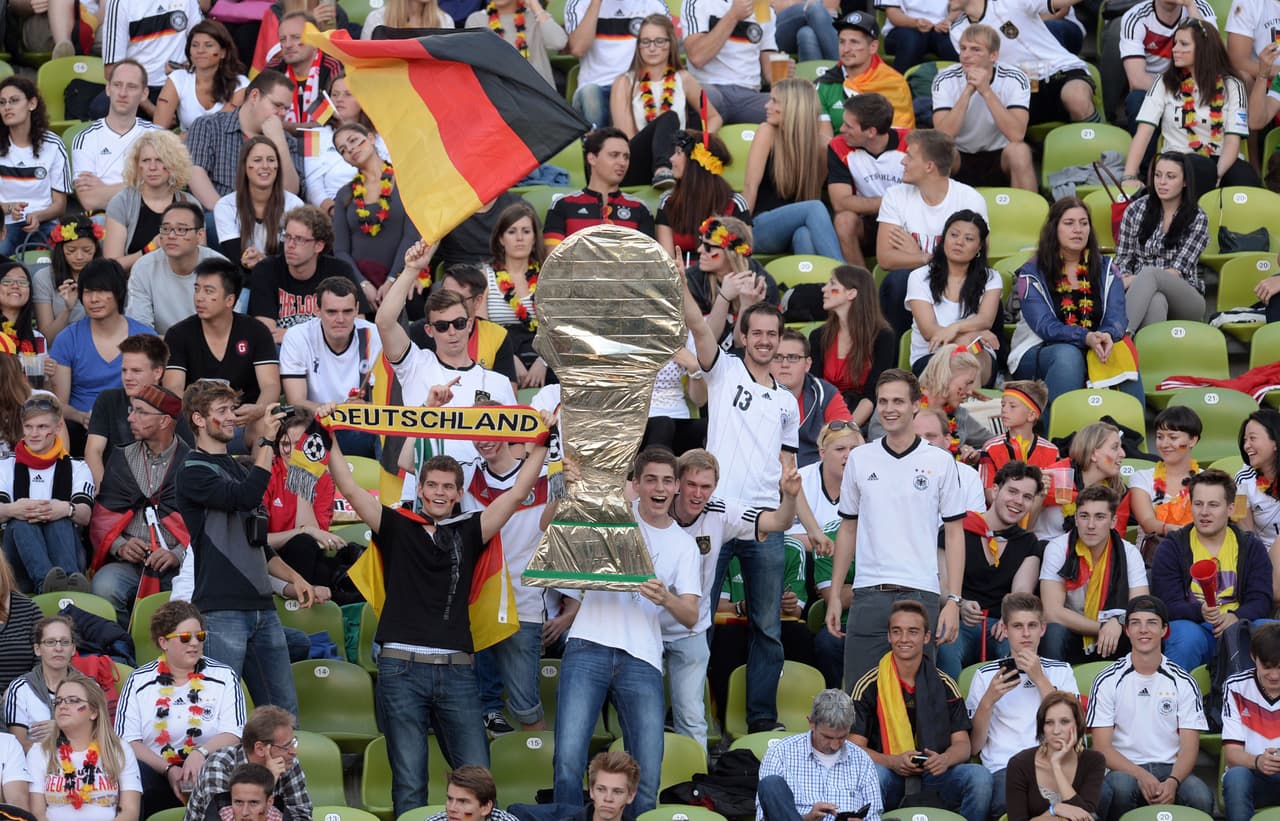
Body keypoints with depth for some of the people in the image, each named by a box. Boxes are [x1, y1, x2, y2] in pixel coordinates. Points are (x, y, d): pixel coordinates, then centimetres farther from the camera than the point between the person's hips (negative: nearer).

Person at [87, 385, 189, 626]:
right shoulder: (121, 459, 18)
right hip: (128, 562, 3)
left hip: (178, 567, -3)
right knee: (104, 588, -31)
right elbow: (101, 516, 16)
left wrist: (177, 555, -14)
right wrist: (119, 546, -4)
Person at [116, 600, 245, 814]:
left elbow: (234, 735, -1)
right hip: (157, 773, 0)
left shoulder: (224, 677, 10)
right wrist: (168, 770, -14)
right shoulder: (139, 682, 10)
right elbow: (128, 741, 0)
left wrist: (202, 752, -21)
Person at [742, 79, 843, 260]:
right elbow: (751, 186, -6)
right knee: (814, 208, -31)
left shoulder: (821, 142, 4)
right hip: (762, 229, -2)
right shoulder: (768, 132, -2)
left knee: (804, 235, -37)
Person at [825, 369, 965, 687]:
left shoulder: (940, 462, 2)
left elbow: (954, 533, 2)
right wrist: (834, 595, 8)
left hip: (920, 594, -2)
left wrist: (954, 600, -6)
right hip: (868, 596, 2)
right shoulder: (859, 458, 9)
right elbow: (848, 529, 14)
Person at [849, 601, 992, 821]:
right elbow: (855, 747, -1)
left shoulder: (945, 685, 10)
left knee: (980, 777, -26)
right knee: (872, 775, -37)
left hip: (935, 777, 2)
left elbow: (962, 744, 9)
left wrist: (944, 760, -16)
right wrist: (893, 762, -20)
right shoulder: (868, 686, 3)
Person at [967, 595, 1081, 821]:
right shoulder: (985, 674, 15)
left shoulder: (1061, 671, 19)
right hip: (1004, 768, -2)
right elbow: (973, 746, 9)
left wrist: (1039, 679, -2)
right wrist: (988, 701, -7)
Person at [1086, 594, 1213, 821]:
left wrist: (1172, 782, -19)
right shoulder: (1108, 681, 6)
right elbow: (1102, 747, -1)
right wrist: (1141, 776, -18)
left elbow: (1189, 747, 3)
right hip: (1124, 770, -1)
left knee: (1201, 797, -32)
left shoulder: (1184, 683, 9)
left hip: (1171, 770, 1)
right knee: (1121, 785, -38)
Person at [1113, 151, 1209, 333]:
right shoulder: (1136, 210, 8)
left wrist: (1137, 281, -20)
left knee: (1149, 273, -37)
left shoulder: (1197, 218, 2)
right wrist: (1127, 281, -13)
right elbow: (1122, 260, 11)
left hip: (1185, 298, -1)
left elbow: (1179, 268, -7)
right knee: (1156, 301, -39)